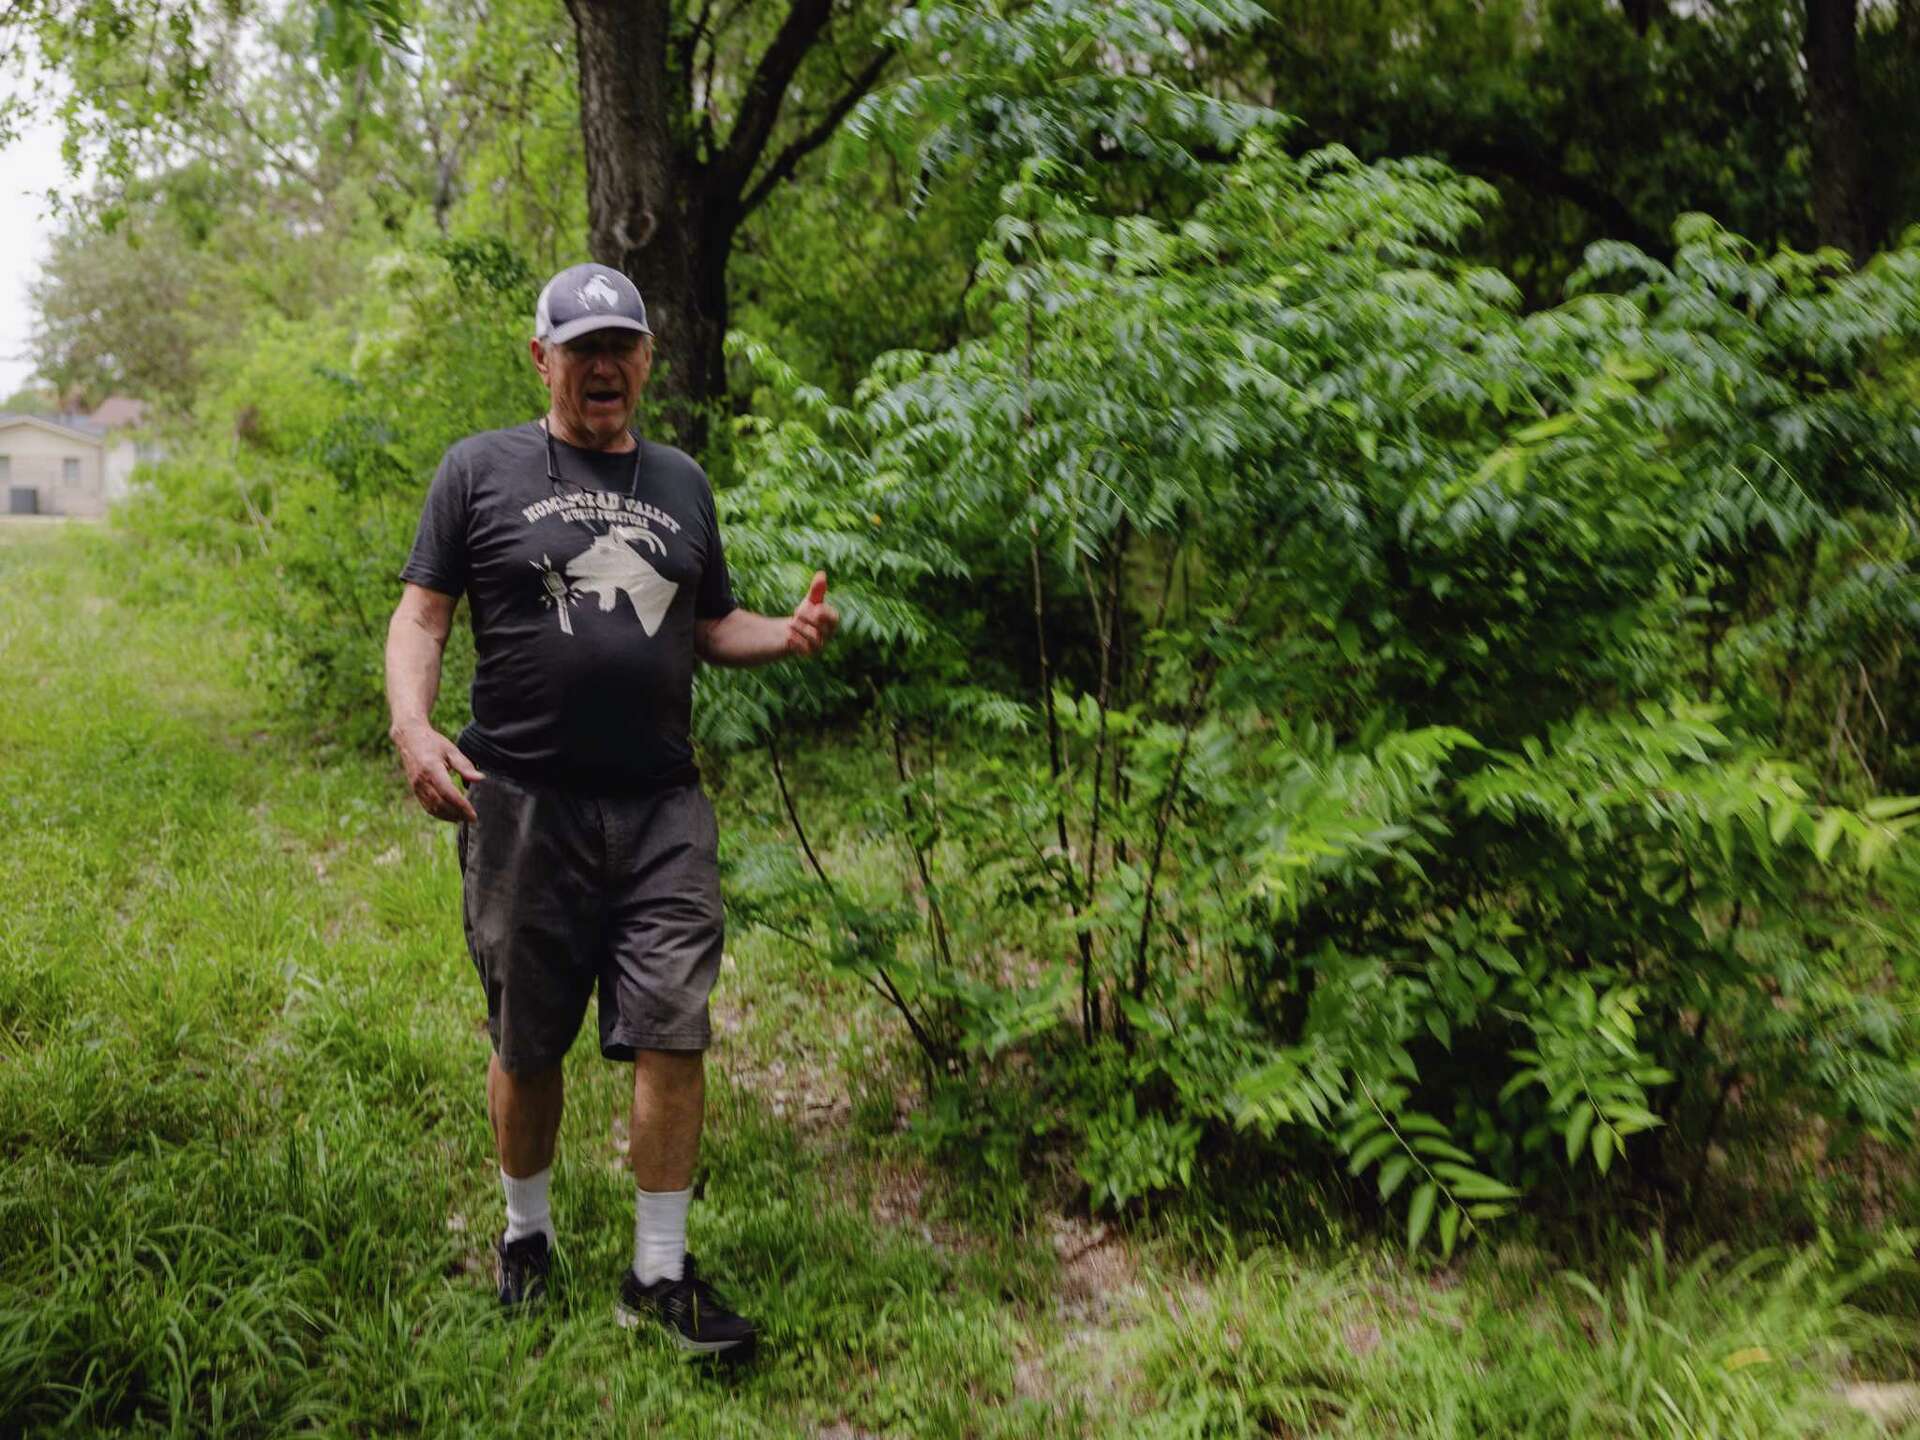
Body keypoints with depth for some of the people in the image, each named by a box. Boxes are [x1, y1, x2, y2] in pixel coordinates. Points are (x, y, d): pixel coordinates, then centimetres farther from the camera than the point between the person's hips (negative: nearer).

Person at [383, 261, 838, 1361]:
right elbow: (421, 615, 1)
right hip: (524, 804, -2)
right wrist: (413, 727, -17)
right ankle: (527, 1234, 34)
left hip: (661, 807, 3)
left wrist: (789, 636, 0)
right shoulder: (482, 471, 4)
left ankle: (661, 1274, 11)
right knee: (526, 1043, 10)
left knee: (673, 1035, -2)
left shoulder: (681, 483, 15)